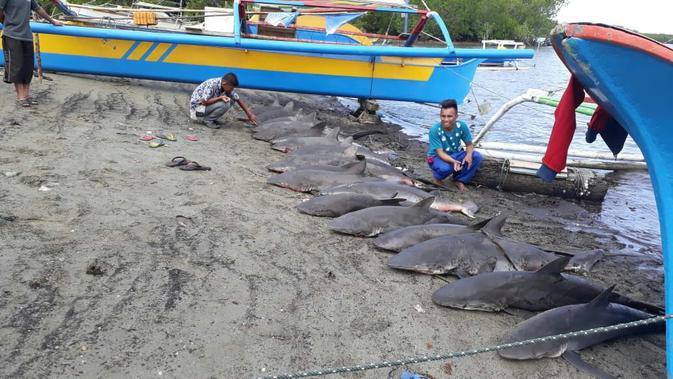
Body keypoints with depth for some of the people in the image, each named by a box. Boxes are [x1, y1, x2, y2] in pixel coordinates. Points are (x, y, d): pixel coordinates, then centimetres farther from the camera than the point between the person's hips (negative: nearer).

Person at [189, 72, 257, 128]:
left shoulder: (227, 86, -8)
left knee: (231, 100, -8)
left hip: (209, 104, 8)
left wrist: (250, 114, -3)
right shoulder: (211, 85, -30)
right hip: (197, 107, -8)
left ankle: (210, 118, 2)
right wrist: (220, 98, -35)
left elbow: (238, 100, 0)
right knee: (224, 104, -28)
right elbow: (204, 102, -28)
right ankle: (207, 120, -9)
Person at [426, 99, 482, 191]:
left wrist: (468, 155, -29)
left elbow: (469, 145, -5)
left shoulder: (462, 126, -17)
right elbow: (440, 152, -27)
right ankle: (437, 178, 0)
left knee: (477, 157, -20)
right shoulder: (435, 130, -27)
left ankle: (460, 180, 0)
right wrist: (453, 161, -46)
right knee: (445, 168, -38)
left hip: (455, 154, 4)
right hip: (437, 157, -4)